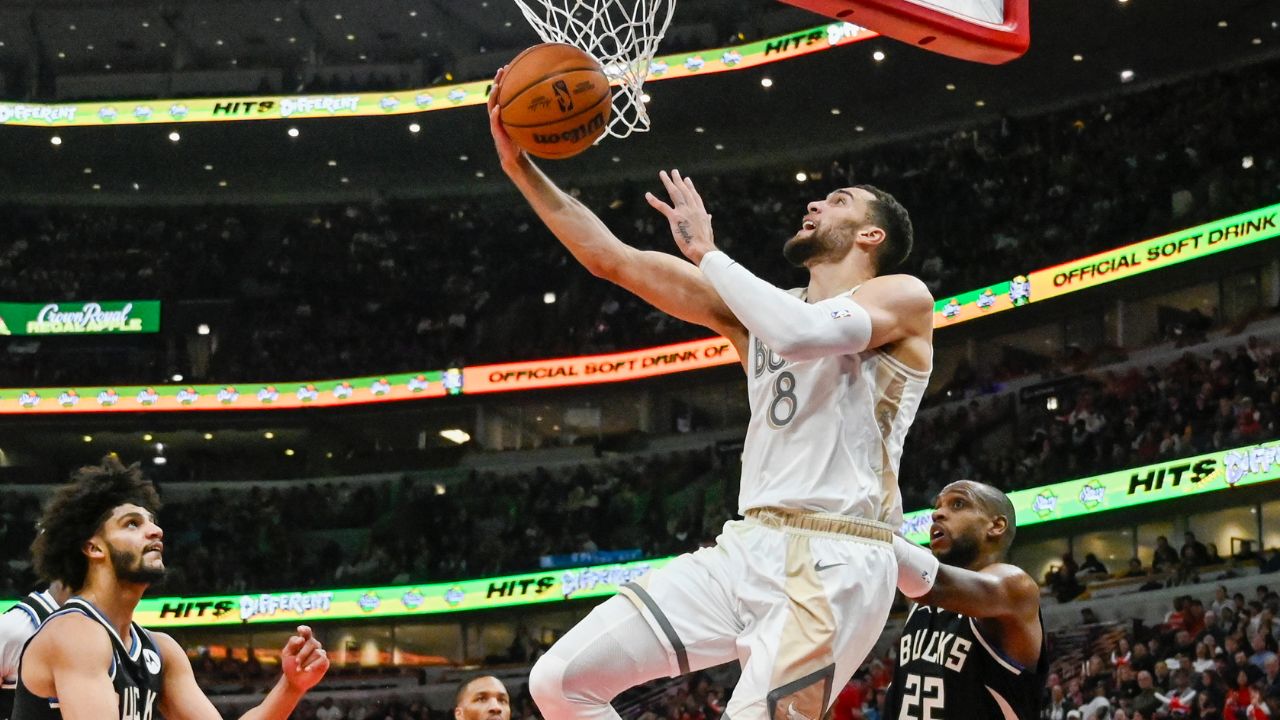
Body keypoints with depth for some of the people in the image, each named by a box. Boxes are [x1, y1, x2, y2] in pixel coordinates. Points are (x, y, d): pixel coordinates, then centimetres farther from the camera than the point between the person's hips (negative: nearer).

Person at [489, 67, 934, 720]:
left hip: (835, 562, -7)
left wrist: (706, 251, -8)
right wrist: (519, 165, 12)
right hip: (747, 547, 7)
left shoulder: (904, 298, 1)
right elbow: (610, 257, 19)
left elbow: (804, 334, -21)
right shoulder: (754, 306, 21)